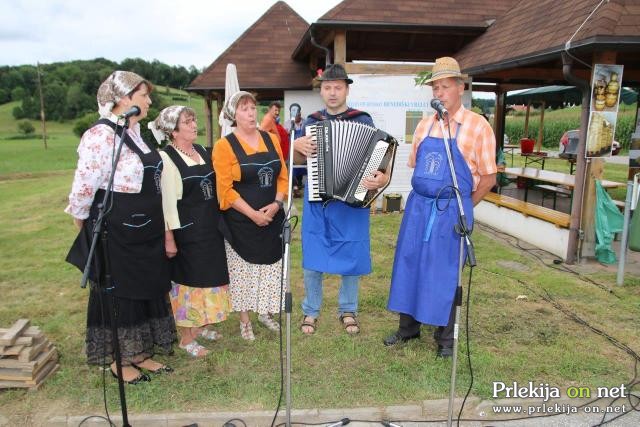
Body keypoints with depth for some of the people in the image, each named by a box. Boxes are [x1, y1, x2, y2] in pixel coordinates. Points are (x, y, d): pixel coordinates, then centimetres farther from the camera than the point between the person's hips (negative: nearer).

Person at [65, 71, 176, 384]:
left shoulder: (135, 131, 10)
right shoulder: (102, 135, -19)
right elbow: (84, 185, -18)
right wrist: (82, 221, -3)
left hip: (145, 230, 9)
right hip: (115, 232, -9)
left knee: (147, 290, 16)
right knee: (118, 294, 6)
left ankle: (139, 353, 32)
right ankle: (119, 361, 24)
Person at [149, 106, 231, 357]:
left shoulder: (201, 150, 9)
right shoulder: (166, 158, -14)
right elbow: (167, 200, -16)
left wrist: (218, 221, 16)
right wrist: (169, 237, -17)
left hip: (210, 227, 8)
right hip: (186, 230, -7)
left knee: (206, 277, 16)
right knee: (187, 280, 2)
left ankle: (199, 326, 35)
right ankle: (186, 338, 17)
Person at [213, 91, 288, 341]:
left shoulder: (271, 139, 6)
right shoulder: (224, 146, -9)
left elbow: (283, 176, 6)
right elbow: (225, 189, -13)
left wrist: (276, 204, -10)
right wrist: (252, 214, -17)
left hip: (272, 218, 4)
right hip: (241, 221, -4)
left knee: (271, 268, 12)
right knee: (243, 271, 7)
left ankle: (265, 313, 33)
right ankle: (245, 321, 24)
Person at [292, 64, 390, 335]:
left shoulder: (363, 121, -1)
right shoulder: (311, 122, 8)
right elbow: (299, 161, 14)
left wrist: (382, 178, -24)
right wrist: (298, 146, -8)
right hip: (316, 201, 2)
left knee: (352, 258, 7)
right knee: (312, 259, 7)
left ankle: (347, 310, 28)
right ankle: (310, 311, 26)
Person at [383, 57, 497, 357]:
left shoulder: (478, 126, -6)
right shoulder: (424, 125, 9)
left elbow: (488, 178, -4)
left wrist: (463, 208, 1)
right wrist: (423, 202, 10)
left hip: (451, 211, -5)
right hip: (418, 206, 5)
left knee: (445, 273, 5)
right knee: (408, 265, 10)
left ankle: (445, 337, 23)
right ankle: (408, 327, 28)